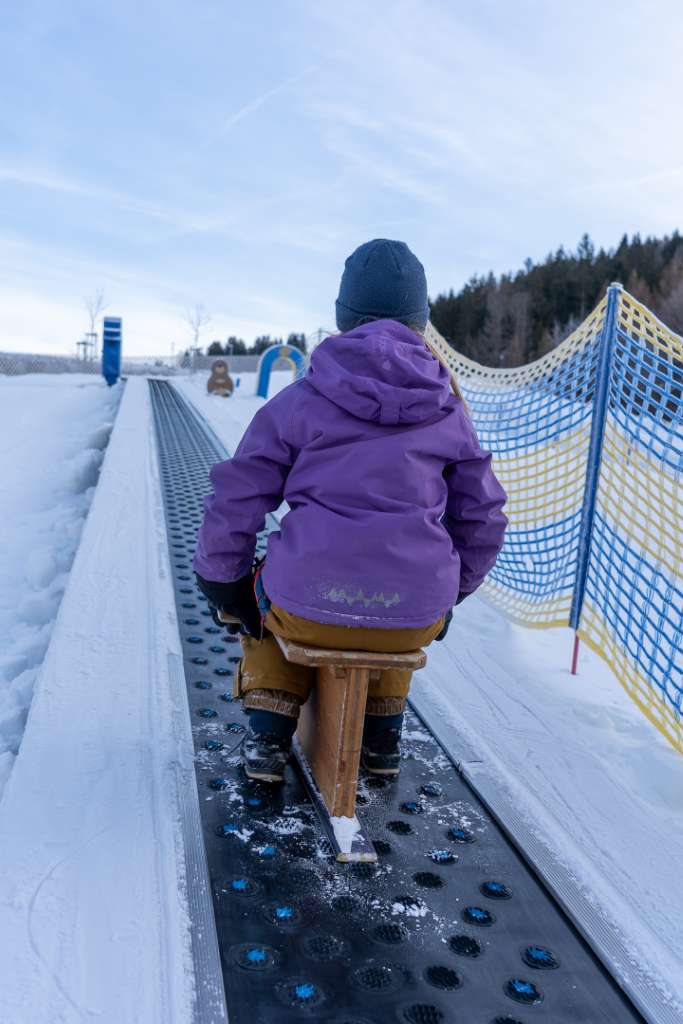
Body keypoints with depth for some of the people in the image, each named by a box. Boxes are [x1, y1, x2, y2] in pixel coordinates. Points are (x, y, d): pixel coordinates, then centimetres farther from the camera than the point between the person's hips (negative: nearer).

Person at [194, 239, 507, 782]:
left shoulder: (300, 400, -2)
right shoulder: (451, 411, 5)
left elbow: (236, 499, -1)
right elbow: (483, 520, 12)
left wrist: (220, 580, 15)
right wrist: (447, 592, 28)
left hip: (308, 609, -2)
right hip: (415, 619, 3)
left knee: (263, 590, 34)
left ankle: (268, 737, 27)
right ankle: (383, 736, 39)